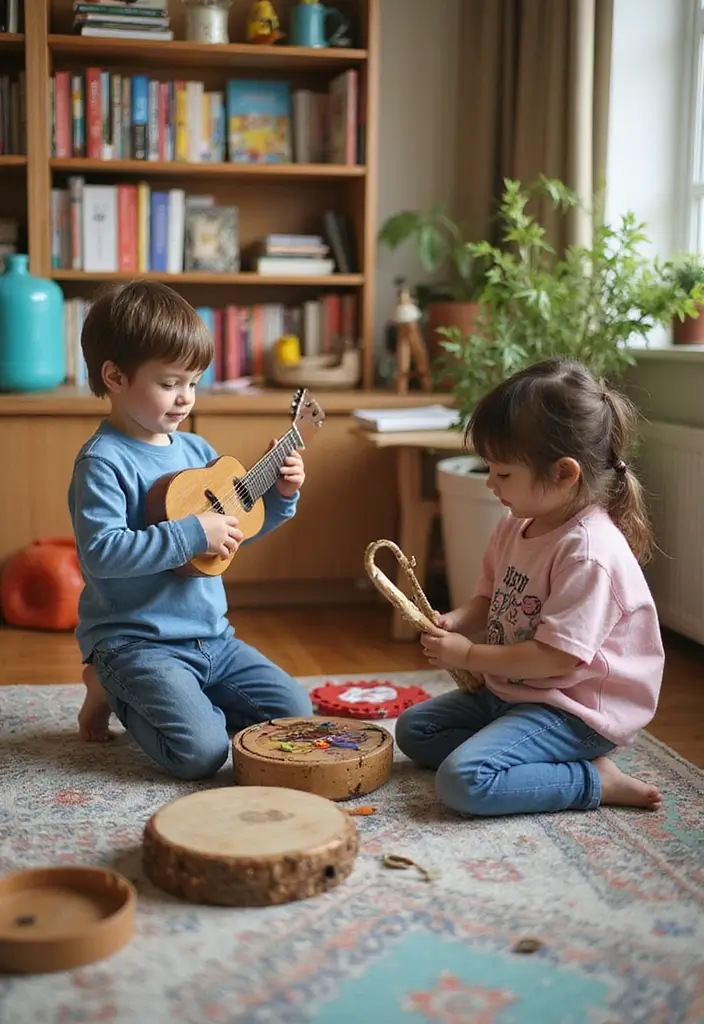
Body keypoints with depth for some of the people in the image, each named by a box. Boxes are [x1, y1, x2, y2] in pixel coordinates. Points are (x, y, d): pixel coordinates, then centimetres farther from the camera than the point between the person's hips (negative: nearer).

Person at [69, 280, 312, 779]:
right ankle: (113, 691, 6)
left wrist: (280, 498, 5)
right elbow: (100, 553, -27)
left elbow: (235, 528, 21)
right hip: (135, 640, -7)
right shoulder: (103, 462, -15)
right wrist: (193, 533, -27)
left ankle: (182, 699, 19)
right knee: (201, 751, -21)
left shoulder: (197, 451, 9)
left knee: (296, 713, 4)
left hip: (211, 636, 8)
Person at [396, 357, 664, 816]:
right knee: (412, 729, 12)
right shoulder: (516, 526, 2)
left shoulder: (589, 552, -27)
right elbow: (491, 599, 16)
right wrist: (454, 622, -6)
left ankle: (594, 781, -10)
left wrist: (468, 655, -18)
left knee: (464, 781, -26)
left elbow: (556, 658, -27)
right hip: (508, 690, 10)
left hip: (571, 710, -10)